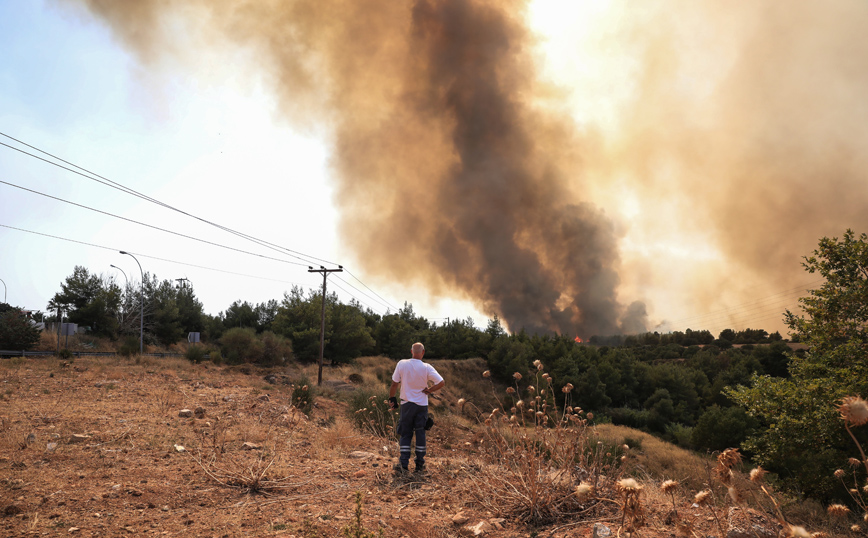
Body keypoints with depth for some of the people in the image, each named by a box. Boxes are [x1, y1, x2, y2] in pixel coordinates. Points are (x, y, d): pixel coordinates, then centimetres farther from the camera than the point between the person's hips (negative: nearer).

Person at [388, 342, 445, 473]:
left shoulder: (402, 364, -8)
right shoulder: (427, 368, -10)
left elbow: (394, 384, -4)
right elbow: (441, 383, -14)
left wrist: (391, 398, 9)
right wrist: (429, 390, -1)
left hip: (406, 404, 0)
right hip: (422, 405, 0)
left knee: (405, 434, 8)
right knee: (420, 434, 10)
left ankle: (403, 464, 4)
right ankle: (420, 465, 15)